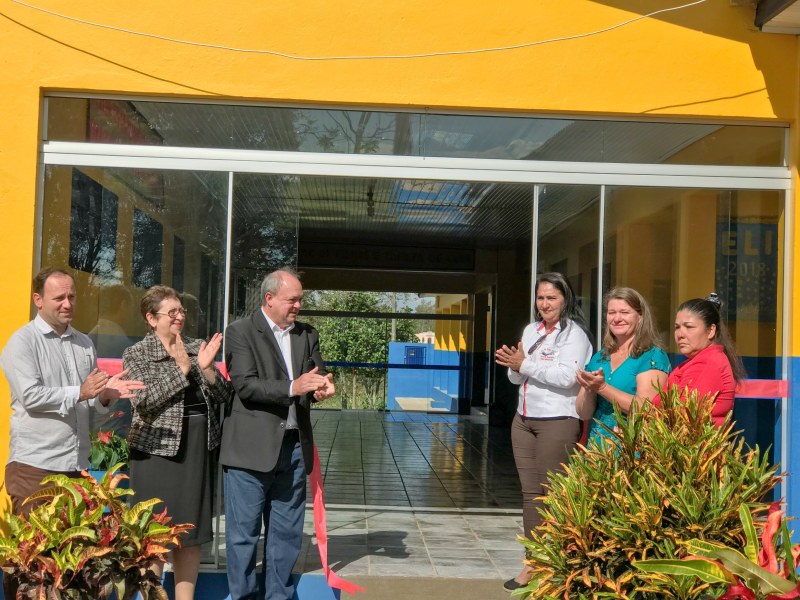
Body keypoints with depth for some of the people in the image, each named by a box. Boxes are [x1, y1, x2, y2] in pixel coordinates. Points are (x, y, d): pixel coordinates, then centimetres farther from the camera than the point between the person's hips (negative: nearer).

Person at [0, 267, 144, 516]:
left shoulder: (84, 343, 17)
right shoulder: (23, 341, -2)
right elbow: (30, 396, -14)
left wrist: (106, 395, -6)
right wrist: (80, 392, -15)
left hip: (78, 465, 6)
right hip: (35, 467, -6)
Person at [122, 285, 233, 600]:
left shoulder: (197, 348, 10)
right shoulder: (136, 355, -1)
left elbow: (224, 395, 6)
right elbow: (143, 401, -15)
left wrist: (206, 368, -12)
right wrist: (181, 369, -19)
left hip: (199, 450, 4)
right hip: (158, 449, -4)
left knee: (191, 529, 9)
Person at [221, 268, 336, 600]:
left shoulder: (307, 334, 13)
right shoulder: (240, 332, -5)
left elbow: (318, 375, 11)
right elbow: (245, 385, -15)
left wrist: (322, 388, -13)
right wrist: (292, 388, -25)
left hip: (293, 446, 6)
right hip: (251, 447, -5)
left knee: (287, 532, 12)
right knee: (243, 532, 2)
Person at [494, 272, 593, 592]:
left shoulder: (574, 333, -8)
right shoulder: (531, 331, 15)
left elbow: (567, 376, -22)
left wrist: (525, 364, -16)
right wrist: (513, 366, -5)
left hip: (557, 421, -8)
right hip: (524, 419, 8)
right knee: (530, 492, 10)